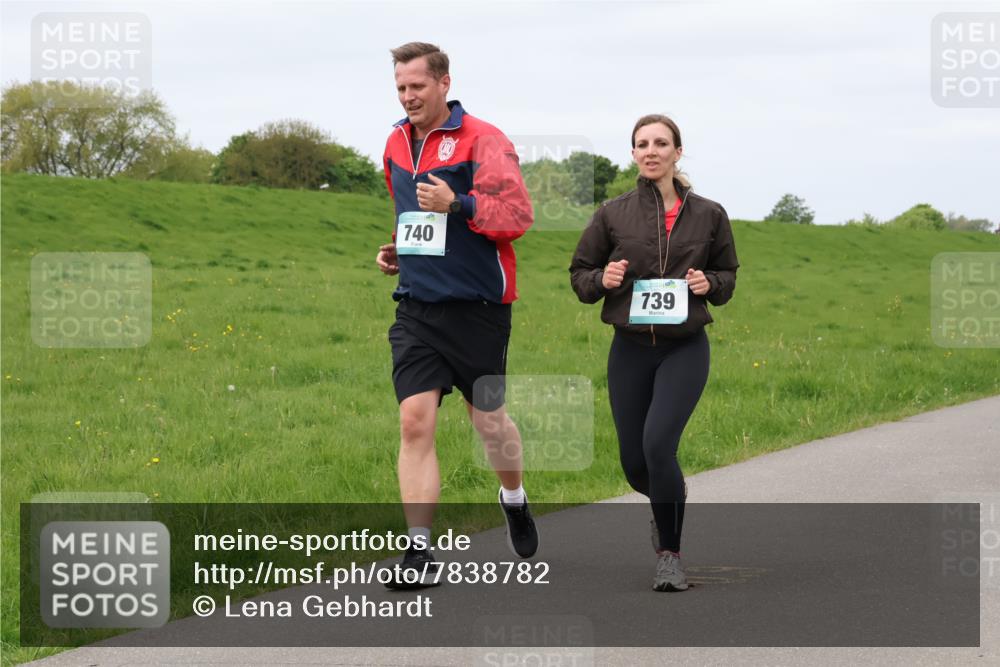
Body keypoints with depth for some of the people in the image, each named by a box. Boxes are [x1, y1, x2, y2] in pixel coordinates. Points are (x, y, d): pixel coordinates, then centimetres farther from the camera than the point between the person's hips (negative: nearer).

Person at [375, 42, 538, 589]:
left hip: (477, 308, -4)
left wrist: (457, 204, -26)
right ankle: (420, 550, -8)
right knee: (414, 422, -9)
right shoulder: (396, 145, 12)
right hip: (416, 309, 4)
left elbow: (518, 214, -16)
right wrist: (397, 250, 13)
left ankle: (514, 501, 41)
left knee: (488, 420, 10)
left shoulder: (483, 141, -8)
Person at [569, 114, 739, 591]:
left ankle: (670, 555, -9)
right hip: (630, 350, 2)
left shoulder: (708, 215, 2)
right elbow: (579, 275, 8)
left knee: (658, 443, -22)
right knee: (635, 463, 6)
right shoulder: (614, 214, 1)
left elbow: (728, 275, 13)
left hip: (685, 349, -2)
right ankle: (670, 499, 44)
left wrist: (709, 284, -9)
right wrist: (603, 279, -14)